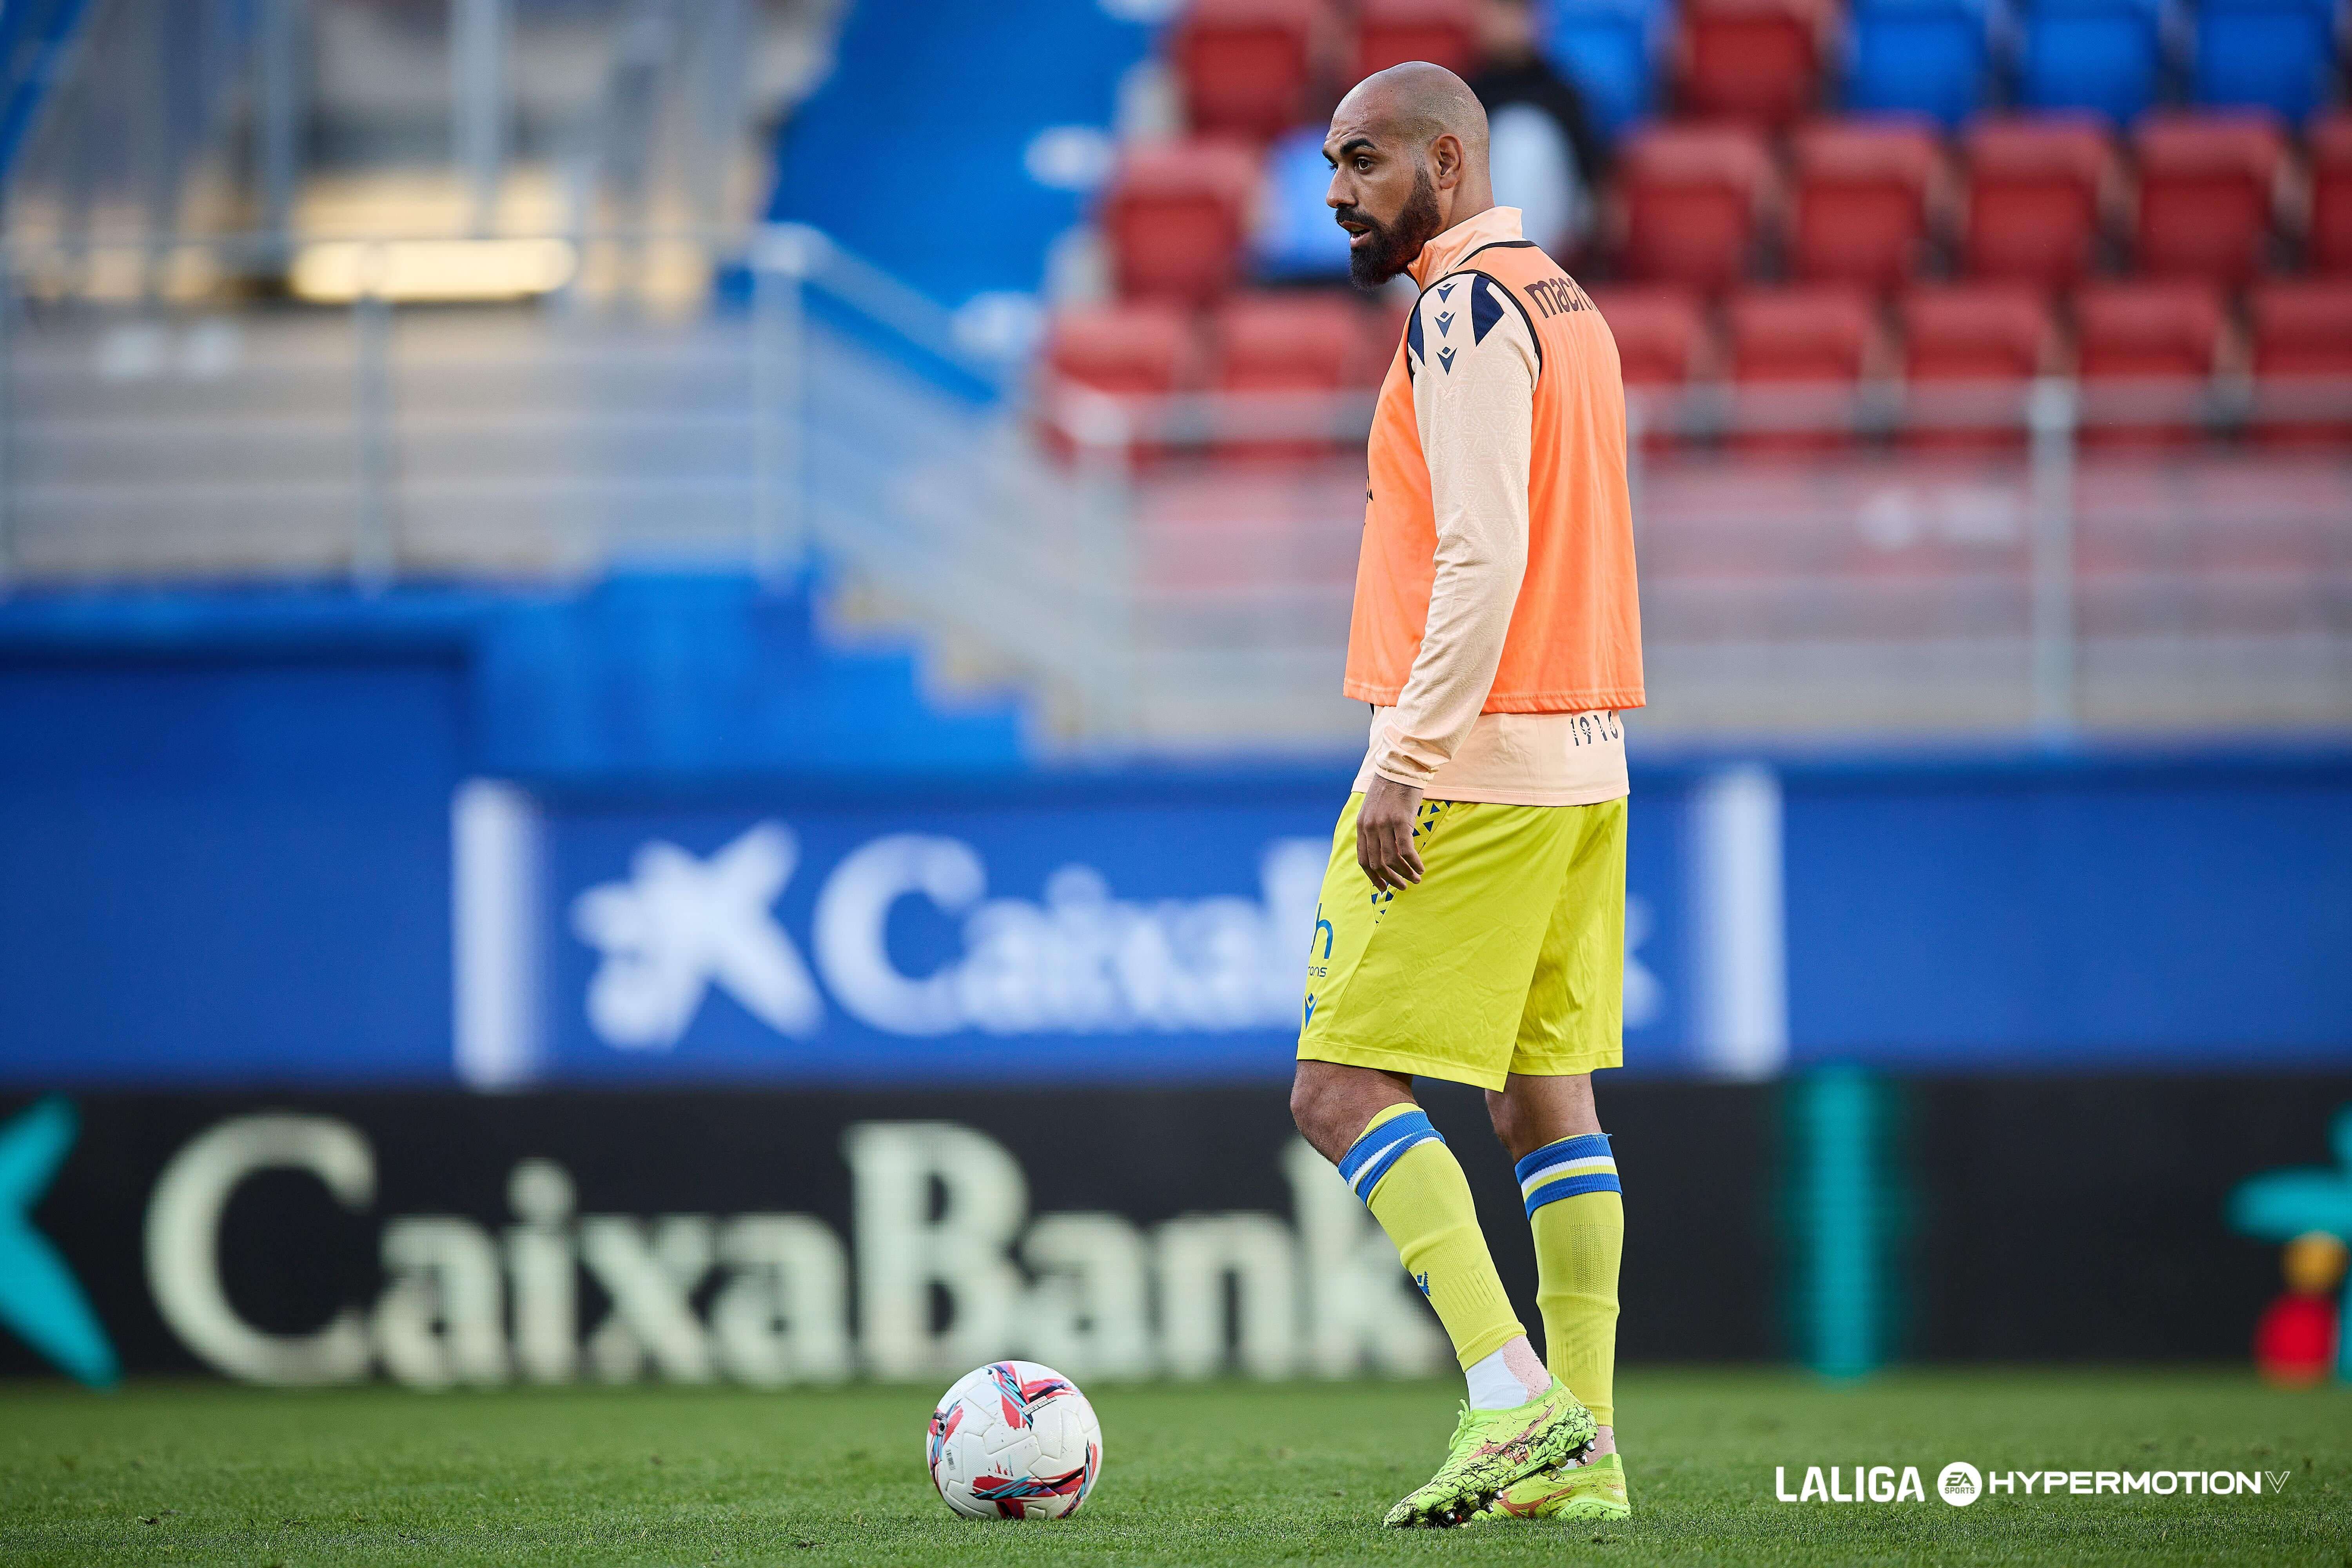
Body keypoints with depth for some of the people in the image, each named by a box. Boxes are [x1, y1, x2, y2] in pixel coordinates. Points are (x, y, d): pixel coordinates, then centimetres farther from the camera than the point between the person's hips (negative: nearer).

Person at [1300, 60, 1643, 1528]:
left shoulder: (1468, 308, -12)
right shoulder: (1570, 305, 18)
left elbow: (1483, 556, -20)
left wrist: (1407, 760, -21)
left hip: (1475, 760, -10)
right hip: (1583, 766, 10)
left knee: (1343, 1089, -8)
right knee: (1549, 1099, 10)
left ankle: (1515, 1403, -18)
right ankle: (1582, 1452, 7)